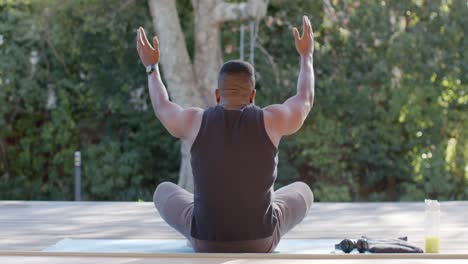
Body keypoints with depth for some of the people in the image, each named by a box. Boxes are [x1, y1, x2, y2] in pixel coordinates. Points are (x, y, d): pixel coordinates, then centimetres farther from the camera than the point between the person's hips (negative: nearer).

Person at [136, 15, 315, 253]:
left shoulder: (194, 121, -10)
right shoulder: (271, 120, -12)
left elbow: (162, 107, 14)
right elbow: (305, 100, 10)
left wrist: (151, 66, 30)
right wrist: (306, 55, 26)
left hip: (206, 240, 1)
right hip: (259, 240, 0)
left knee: (164, 193, 33)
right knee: (301, 193, 32)